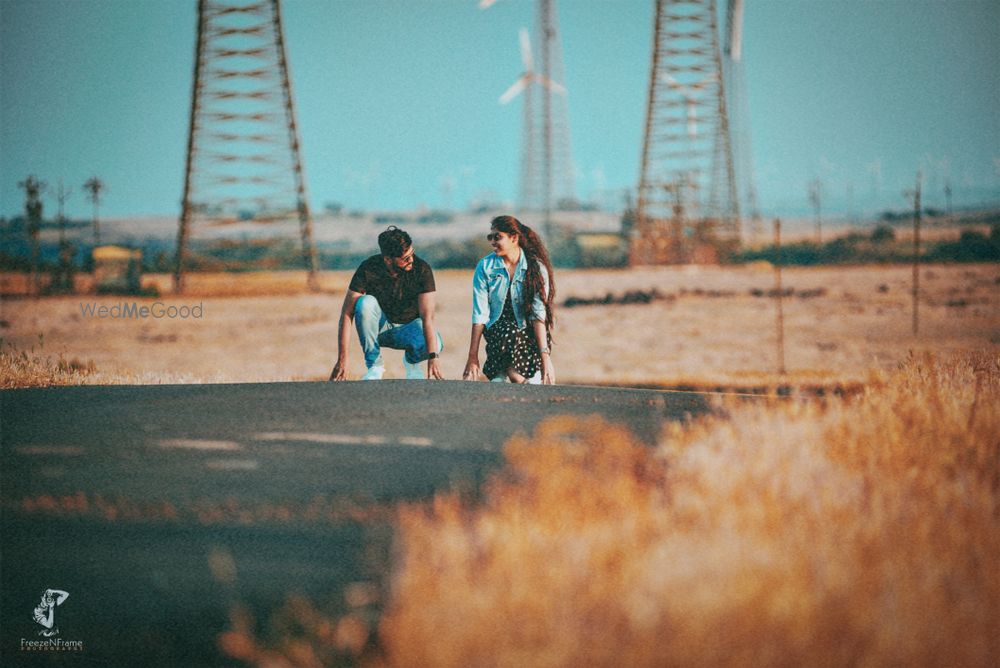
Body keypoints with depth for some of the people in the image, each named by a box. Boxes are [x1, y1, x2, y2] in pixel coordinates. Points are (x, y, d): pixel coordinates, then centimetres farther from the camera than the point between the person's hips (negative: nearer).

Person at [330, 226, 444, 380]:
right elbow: (347, 314, -23)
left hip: (408, 328, 0)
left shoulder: (421, 269, -22)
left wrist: (433, 356, -42)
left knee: (435, 343, -33)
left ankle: (411, 361, 5)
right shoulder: (369, 269, -22)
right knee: (366, 303, -32)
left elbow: (427, 317, -28)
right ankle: (374, 365, -15)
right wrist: (342, 359, -31)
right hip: (380, 327, 0)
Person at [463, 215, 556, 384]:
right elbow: (480, 314, -7)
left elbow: (539, 313, -14)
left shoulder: (536, 268, -6)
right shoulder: (485, 267, -3)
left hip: (529, 331, -1)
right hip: (497, 329, 1)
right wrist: (473, 357, -13)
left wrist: (545, 356, -23)